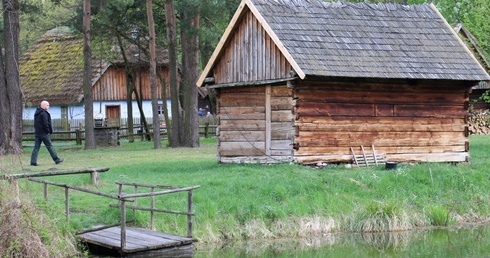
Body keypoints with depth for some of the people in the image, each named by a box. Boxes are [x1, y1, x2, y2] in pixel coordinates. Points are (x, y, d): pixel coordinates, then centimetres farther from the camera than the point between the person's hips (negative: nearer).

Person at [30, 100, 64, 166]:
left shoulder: (36, 113, 15)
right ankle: (57, 160, 8)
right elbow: (45, 124, -21)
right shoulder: (44, 113, -15)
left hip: (37, 133, 8)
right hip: (44, 133, -8)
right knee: (49, 146, 0)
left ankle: (33, 162, -1)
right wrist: (48, 131, -8)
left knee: (36, 147, 5)